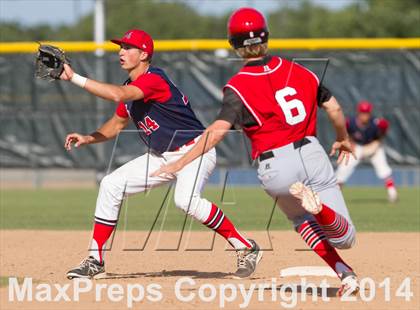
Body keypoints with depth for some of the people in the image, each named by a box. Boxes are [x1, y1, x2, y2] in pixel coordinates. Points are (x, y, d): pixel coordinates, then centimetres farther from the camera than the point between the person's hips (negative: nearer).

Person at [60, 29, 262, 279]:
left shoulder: (153, 79, -21)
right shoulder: (131, 87, 8)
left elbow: (117, 94, -37)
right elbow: (117, 123, 21)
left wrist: (74, 77, -35)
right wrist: (88, 138, 3)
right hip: (162, 156, 10)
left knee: (186, 200, -35)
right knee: (111, 185, 1)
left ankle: (246, 247, -21)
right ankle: (95, 261, 7)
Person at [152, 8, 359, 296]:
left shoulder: (238, 86, -7)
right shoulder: (296, 70, 6)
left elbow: (219, 129, -20)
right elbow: (333, 107, 12)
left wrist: (180, 163, -20)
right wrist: (344, 139, 31)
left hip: (275, 167, -2)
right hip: (312, 153, 2)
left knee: (303, 221, 29)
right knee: (345, 237, 4)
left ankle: (345, 272, 4)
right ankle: (320, 208, -31)